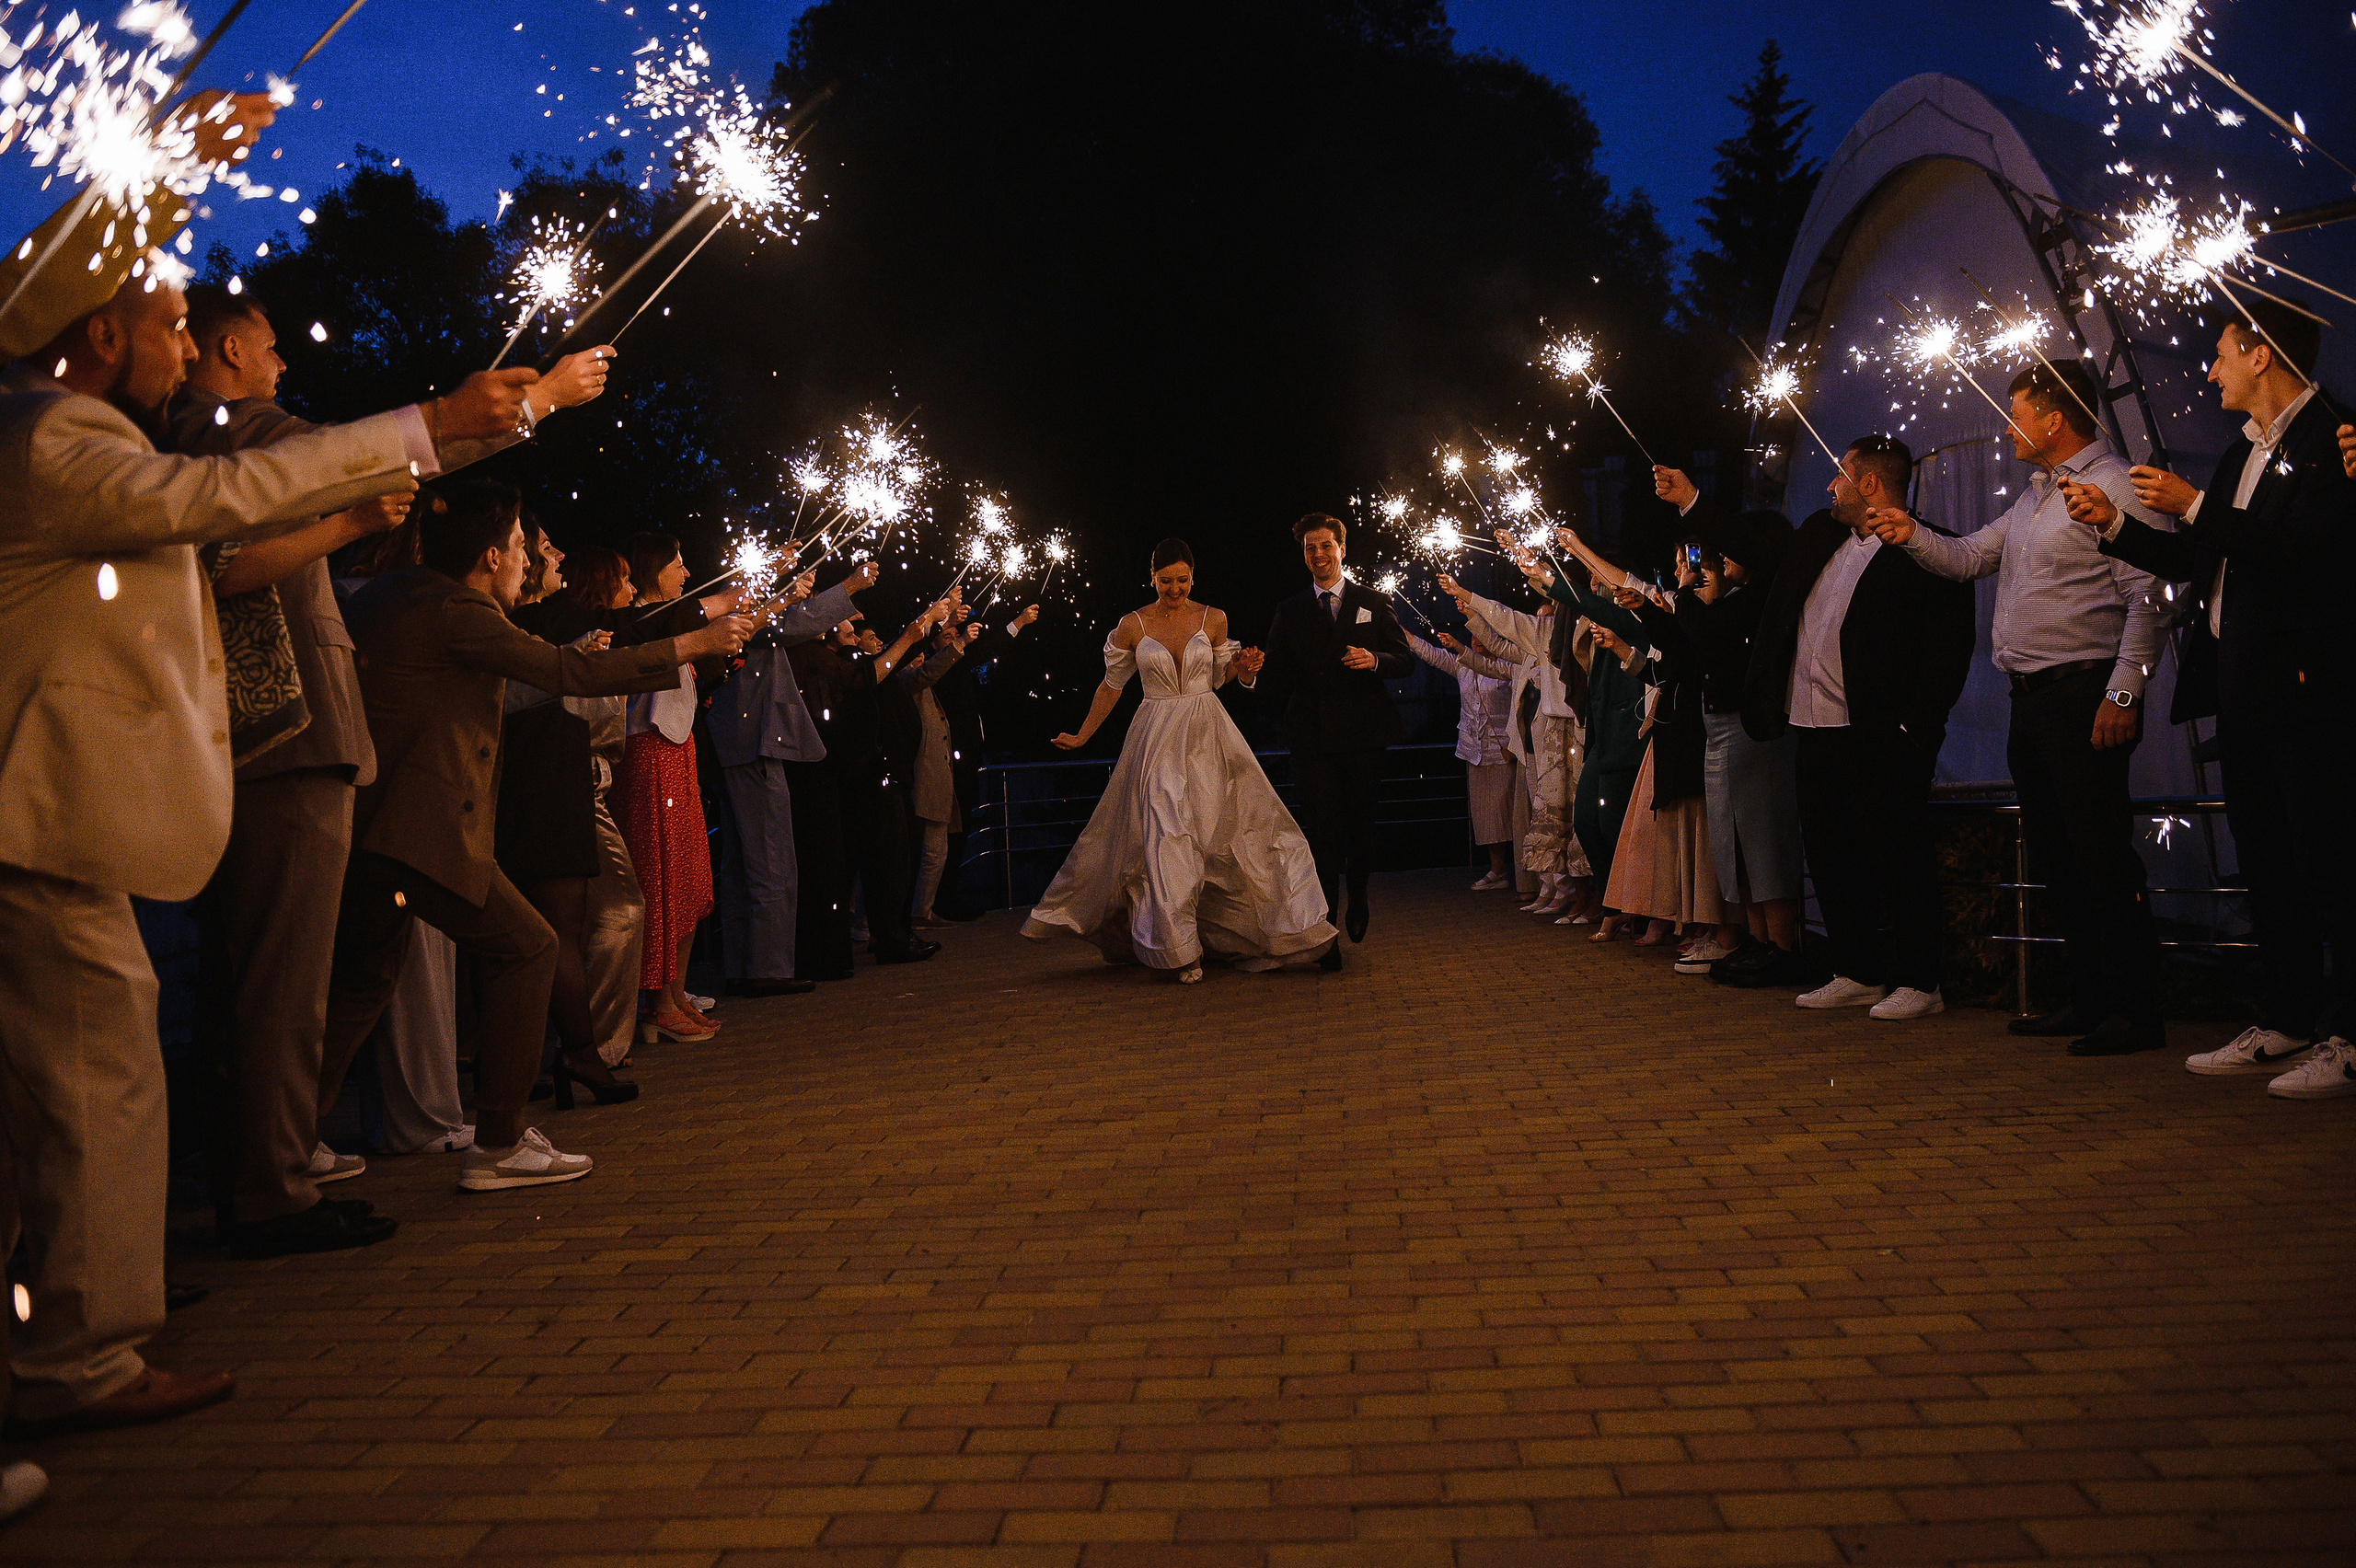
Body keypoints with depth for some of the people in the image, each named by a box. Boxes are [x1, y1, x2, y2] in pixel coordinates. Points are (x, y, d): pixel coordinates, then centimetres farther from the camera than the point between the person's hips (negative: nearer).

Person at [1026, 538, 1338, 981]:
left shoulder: (1213, 619, 2)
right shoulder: (1133, 625, -1)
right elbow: (1111, 686, 10)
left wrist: (1240, 664, -4)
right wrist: (1082, 736, 15)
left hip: (1209, 737, 1)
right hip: (1157, 741, -1)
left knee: (1242, 827, 0)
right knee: (1165, 839, -5)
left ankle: (1289, 924, 13)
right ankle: (1178, 949, 3)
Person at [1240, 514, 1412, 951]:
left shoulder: (1373, 603, 9)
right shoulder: (1291, 612, 11)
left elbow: (1405, 660, 6)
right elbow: (1280, 677, 5)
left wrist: (1374, 660, -15)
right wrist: (1253, 674, -17)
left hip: (1362, 735, 1)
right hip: (1312, 739, 0)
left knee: (1360, 825, 11)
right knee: (1323, 833, -5)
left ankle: (1358, 899, 39)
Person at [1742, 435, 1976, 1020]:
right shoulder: (1817, 535, 16)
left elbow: (1949, 649, -12)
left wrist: (1915, 725, -18)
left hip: (1881, 736, -8)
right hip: (1817, 729, 8)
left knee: (1896, 855, -3)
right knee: (1829, 854, 12)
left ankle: (1917, 982, 7)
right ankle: (1858, 974, 23)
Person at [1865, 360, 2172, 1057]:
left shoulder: (2113, 487, -10)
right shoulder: (2034, 497, 20)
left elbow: (2147, 599, -16)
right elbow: (1970, 558, 24)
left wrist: (2124, 692, -20)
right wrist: (1912, 536, 8)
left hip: (2085, 695, -10)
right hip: (2032, 699, 10)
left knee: (2102, 855, -8)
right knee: (2053, 857, 13)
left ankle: (2134, 1012, -2)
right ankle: (2087, 1001, 22)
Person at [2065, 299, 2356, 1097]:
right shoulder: (2242, 453, 20)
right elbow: (2204, 567, 20)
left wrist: (2193, 506, -18)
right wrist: (2115, 524, 14)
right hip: (2242, 686, 9)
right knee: (2266, 864, 11)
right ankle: (2284, 1024, 19)